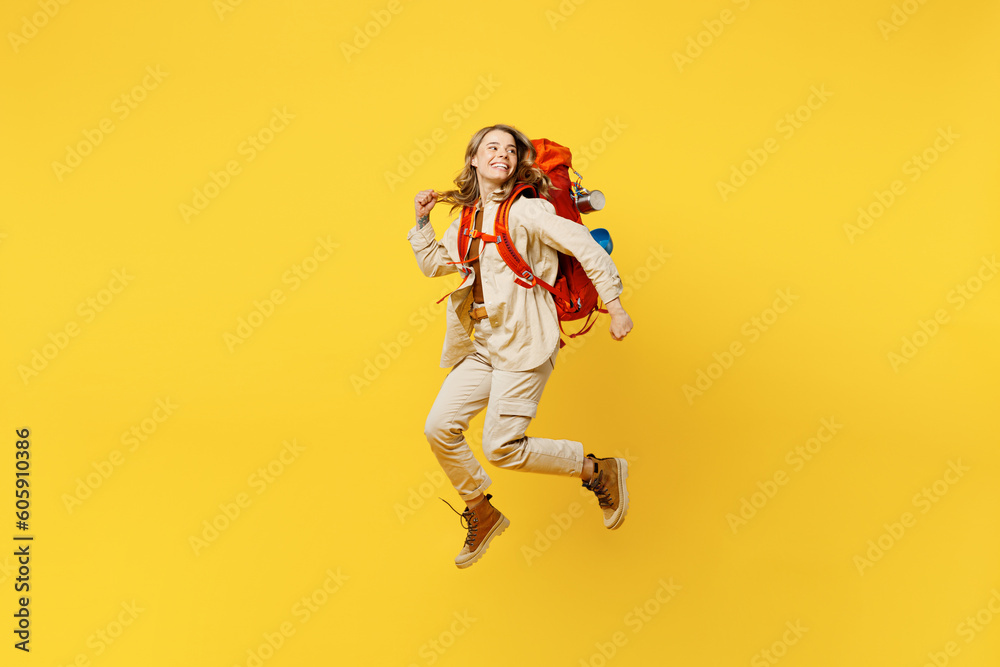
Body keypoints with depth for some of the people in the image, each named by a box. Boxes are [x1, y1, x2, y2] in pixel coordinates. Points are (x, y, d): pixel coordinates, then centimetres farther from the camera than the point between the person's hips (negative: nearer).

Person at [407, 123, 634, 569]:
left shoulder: (525, 211, -9)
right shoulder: (467, 218, 13)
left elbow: (585, 247, -14)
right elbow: (433, 264, 24)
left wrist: (615, 308, -17)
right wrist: (422, 220, 11)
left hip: (523, 342, -7)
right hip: (482, 344, 7)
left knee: (501, 447, -9)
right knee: (439, 428, 2)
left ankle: (601, 471, 11)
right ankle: (482, 515, 23)